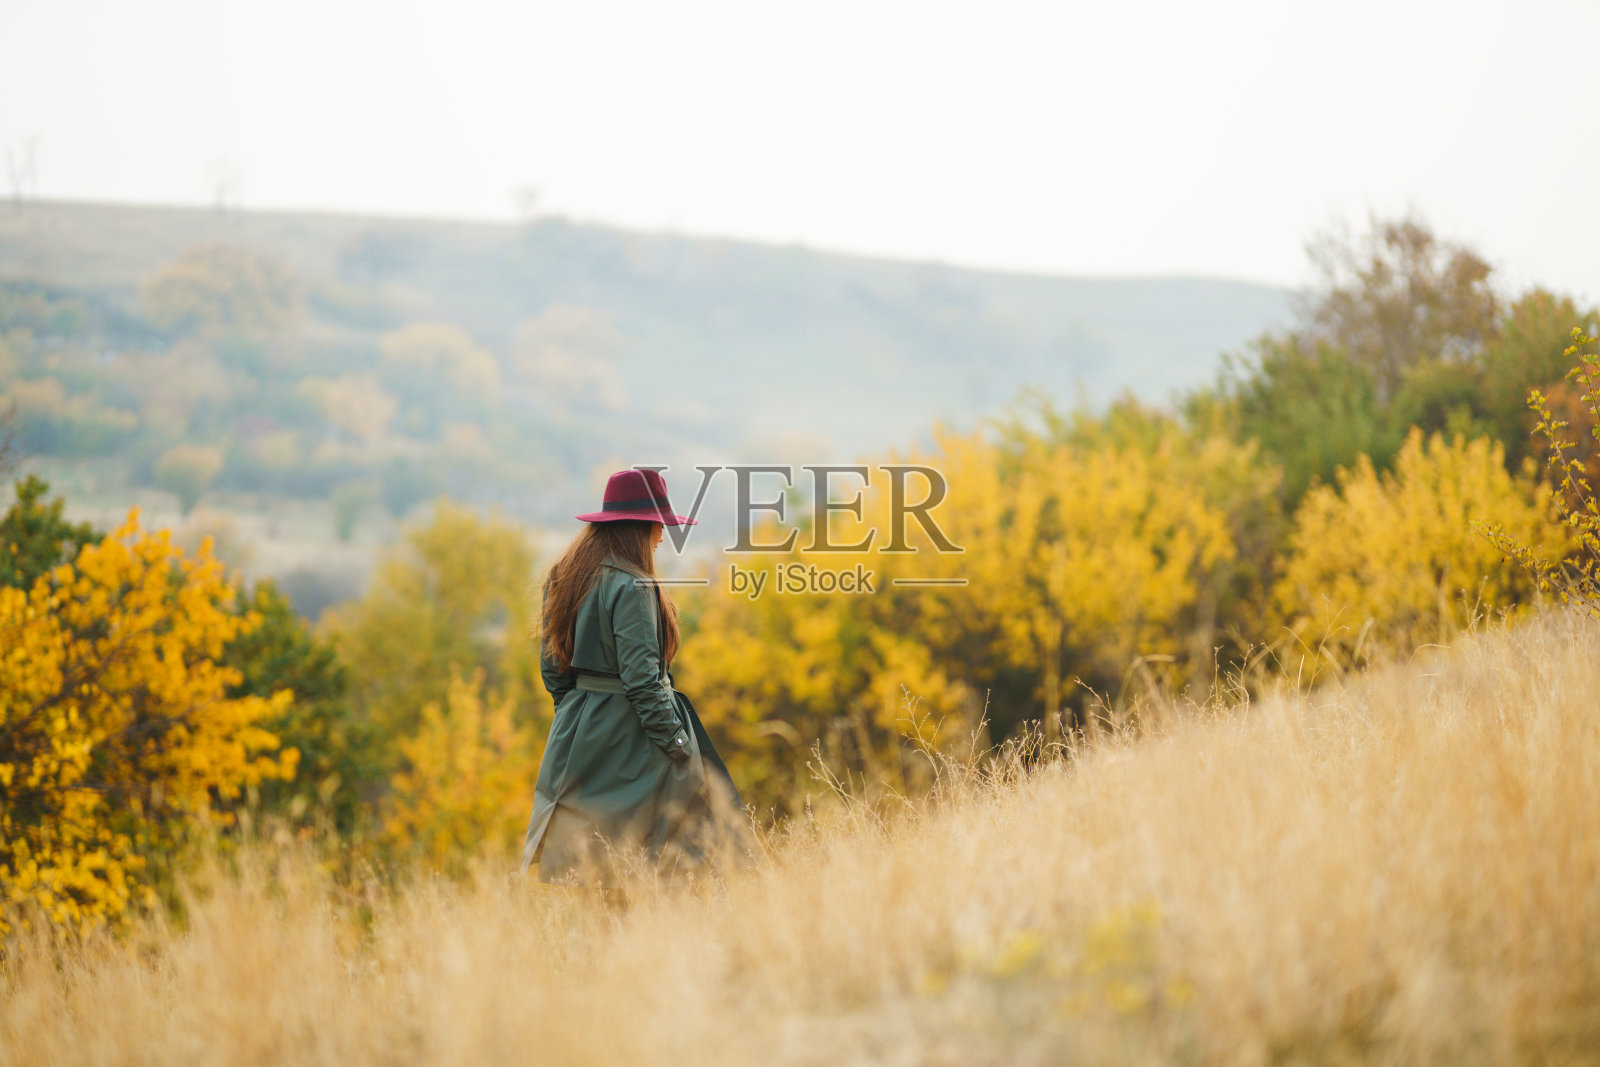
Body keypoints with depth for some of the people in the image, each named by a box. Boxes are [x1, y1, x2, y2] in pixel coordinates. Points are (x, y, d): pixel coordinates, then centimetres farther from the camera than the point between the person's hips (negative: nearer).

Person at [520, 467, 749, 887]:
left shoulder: (562, 577, 9)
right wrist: (675, 741, -14)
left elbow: (552, 668, 15)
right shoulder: (630, 587, -17)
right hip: (628, 736, -9)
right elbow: (640, 677, -20)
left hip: (577, 734, 9)